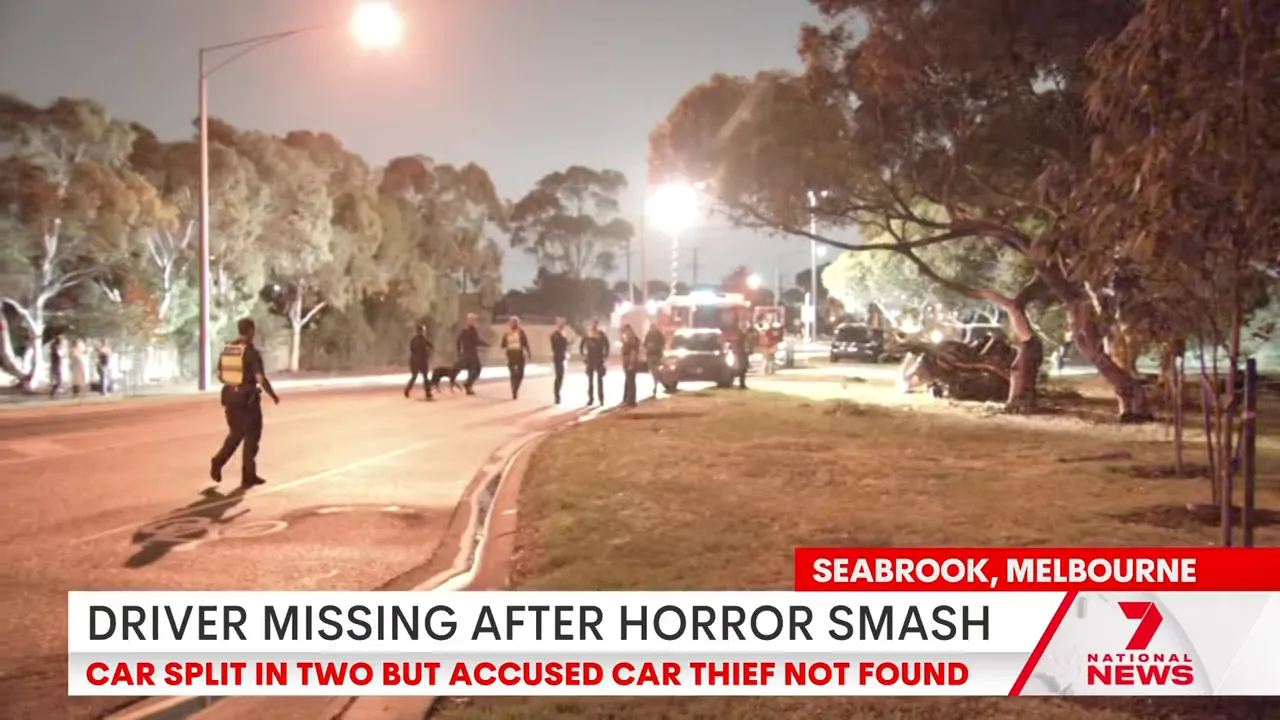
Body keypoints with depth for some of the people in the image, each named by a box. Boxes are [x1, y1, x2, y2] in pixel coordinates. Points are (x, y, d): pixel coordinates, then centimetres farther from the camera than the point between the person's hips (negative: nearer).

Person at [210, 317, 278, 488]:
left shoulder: (226, 349, 6)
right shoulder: (251, 352, -15)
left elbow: (220, 376, 13)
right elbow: (261, 379, -18)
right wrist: (273, 395, -5)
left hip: (230, 397, 6)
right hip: (248, 399, -6)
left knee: (235, 433, 21)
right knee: (251, 436, 7)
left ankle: (218, 461, -1)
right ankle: (248, 477, 9)